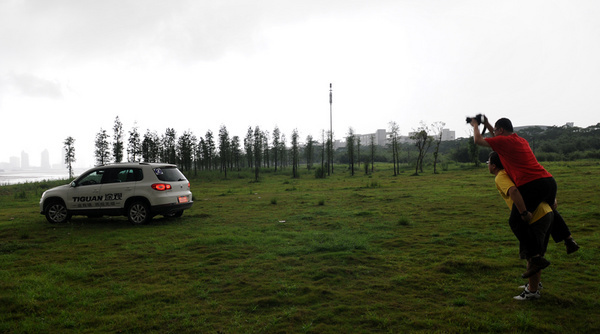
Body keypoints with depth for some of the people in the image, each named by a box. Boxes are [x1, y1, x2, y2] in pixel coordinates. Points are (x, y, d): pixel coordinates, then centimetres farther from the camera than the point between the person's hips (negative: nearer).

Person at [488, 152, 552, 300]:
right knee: (536, 252, 23)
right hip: (546, 212, 9)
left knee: (531, 255, 3)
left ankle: (533, 291, 15)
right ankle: (536, 283, 38)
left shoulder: (500, 178, -10)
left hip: (536, 218, -9)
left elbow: (513, 191, -30)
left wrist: (524, 213, -29)